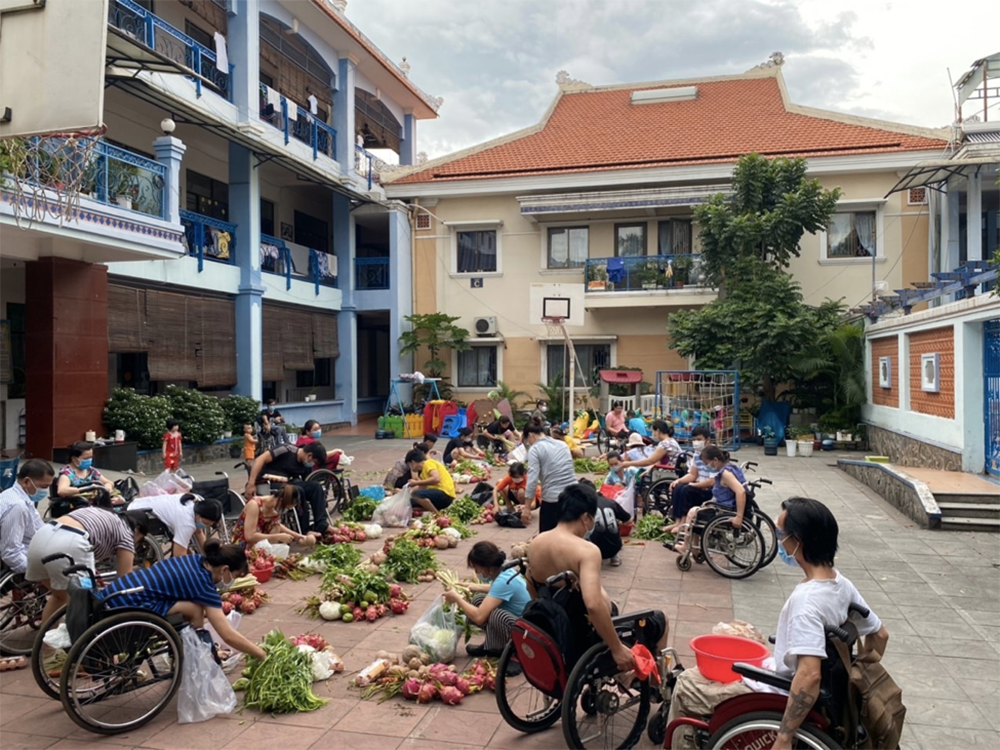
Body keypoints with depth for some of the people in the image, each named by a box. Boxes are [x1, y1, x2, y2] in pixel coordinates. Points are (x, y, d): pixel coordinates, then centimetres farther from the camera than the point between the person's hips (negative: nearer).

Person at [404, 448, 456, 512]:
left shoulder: (428, 463, -7)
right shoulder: (424, 470, 22)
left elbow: (436, 479, -24)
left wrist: (416, 483, -16)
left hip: (445, 494, -9)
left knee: (416, 495, -27)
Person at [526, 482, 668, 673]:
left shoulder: (536, 543, -4)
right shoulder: (586, 550, -28)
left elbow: (532, 590, 11)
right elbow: (593, 605, -39)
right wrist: (617, 649, -28)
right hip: (587, 639, -7)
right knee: (660, 621, 15)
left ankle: (622, 670, 46)